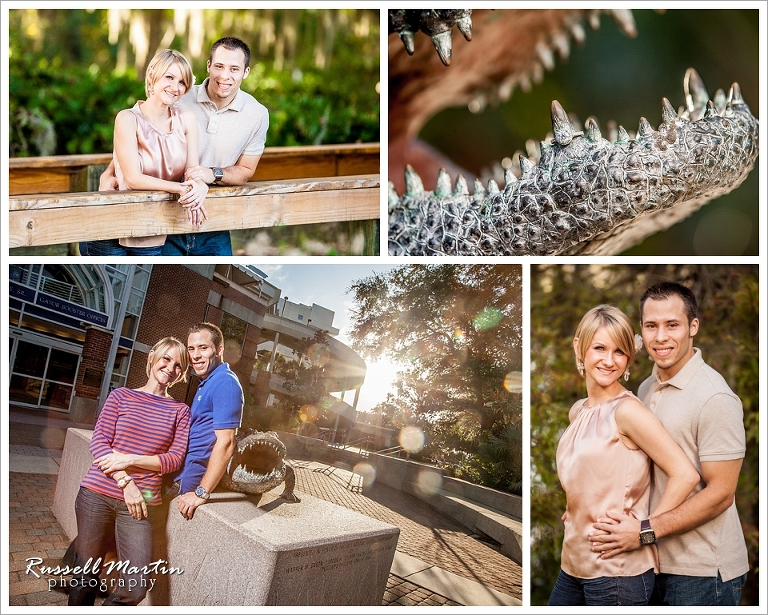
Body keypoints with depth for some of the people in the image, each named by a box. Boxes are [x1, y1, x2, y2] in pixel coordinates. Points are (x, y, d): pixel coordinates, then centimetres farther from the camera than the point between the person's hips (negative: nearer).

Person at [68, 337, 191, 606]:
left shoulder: (180, 411, 7)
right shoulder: (121, 396, 6)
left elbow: (175, 459, 0)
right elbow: (98, 442, -1)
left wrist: (129, 460, -13)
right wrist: (126, 483, -13)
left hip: (139, 502, 0)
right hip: (97, 494, 0)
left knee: (136, 586, -7)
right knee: (85, 576, 6)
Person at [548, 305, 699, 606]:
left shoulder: (628, 411, -15)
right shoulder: (577, 411, 8)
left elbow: (685, 474, -19)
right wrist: (573, 509, 8)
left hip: (618, 572, -7)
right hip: (574, 564, 7)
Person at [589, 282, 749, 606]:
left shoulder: (714, 398, -17)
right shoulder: (647, 389, 7)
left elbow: (720, 494, -18)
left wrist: (645, 531, -21)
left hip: (702, 571, -7)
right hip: (657, 561, 7)